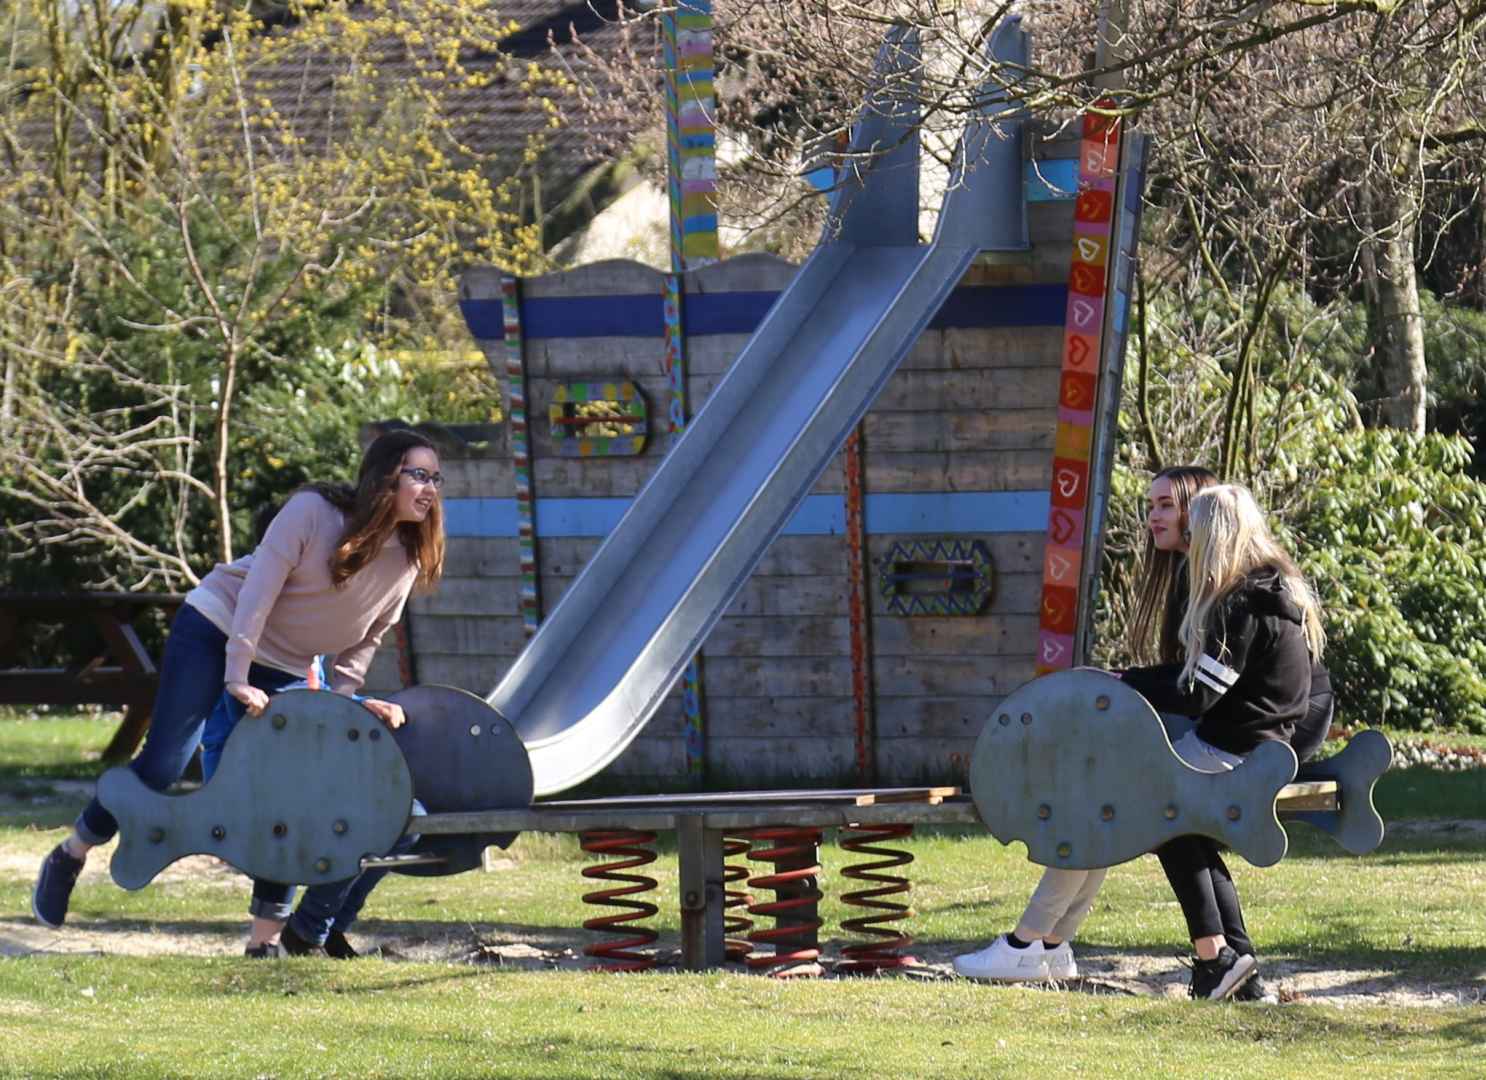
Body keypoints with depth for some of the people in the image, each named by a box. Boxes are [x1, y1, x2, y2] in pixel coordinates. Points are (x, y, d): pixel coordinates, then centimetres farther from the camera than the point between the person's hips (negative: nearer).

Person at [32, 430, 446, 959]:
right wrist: (238, 681, -28)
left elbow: (365, 638, 4)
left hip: (286, 671, 5)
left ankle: (266, 937, -1)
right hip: (216, 632, -5)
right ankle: (68, 858, 8)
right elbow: (259, 589, -23)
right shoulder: (313, 511, -21)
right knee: (162, 765, -11)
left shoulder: (408, 559, -6)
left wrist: (343, 696, -8)